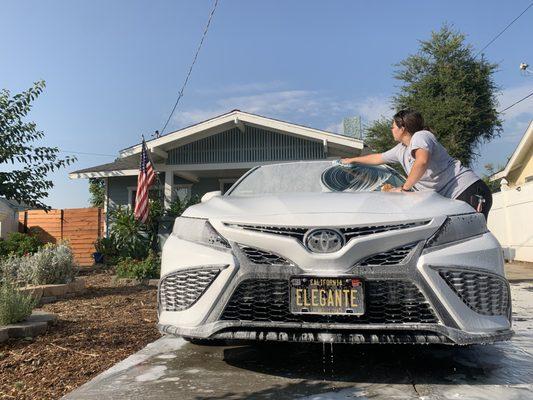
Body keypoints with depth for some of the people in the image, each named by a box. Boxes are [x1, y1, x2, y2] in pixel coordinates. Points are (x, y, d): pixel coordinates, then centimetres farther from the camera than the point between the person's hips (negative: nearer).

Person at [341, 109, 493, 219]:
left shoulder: (420, 136, -6)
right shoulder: (401, 149, 21)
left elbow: (422, 161, -28)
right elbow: (378, 158, 39)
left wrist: (404, 188, -18)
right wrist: (352, 160, 50)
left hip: (469, 189, -9)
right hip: (454, 198, 9)